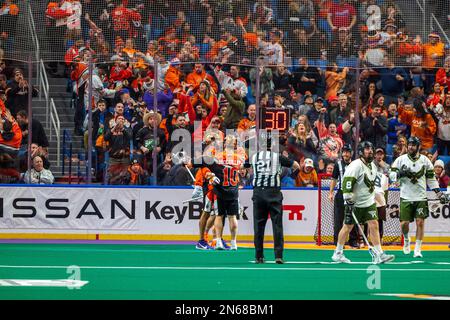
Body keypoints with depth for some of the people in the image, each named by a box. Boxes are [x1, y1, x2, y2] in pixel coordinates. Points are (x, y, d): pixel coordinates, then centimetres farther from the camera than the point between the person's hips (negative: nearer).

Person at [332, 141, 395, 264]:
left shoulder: (373, 166, 11)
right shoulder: (356, 165, -17)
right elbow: (347, 181, -22)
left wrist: (374, 197, 24)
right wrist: (348, 200, -26)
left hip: (369, 203, 7)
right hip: (355, 203, -7)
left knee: (374, 225, -3)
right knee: (348, 227, 1)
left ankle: (378, 255, -6)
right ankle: (337, 253, 15)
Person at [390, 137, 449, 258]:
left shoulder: (425, 160, 5)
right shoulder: (401, 159, 1)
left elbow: (431, 178, 11)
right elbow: (392, 175, 0)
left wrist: (439, 193, 5)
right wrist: (401, 173, -20)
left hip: (421, 198, 1)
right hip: (406, 198, -1)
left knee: (420, 222, -6)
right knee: (404, 223, -4)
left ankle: (417, 250, 2)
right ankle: (407, 239, 28)